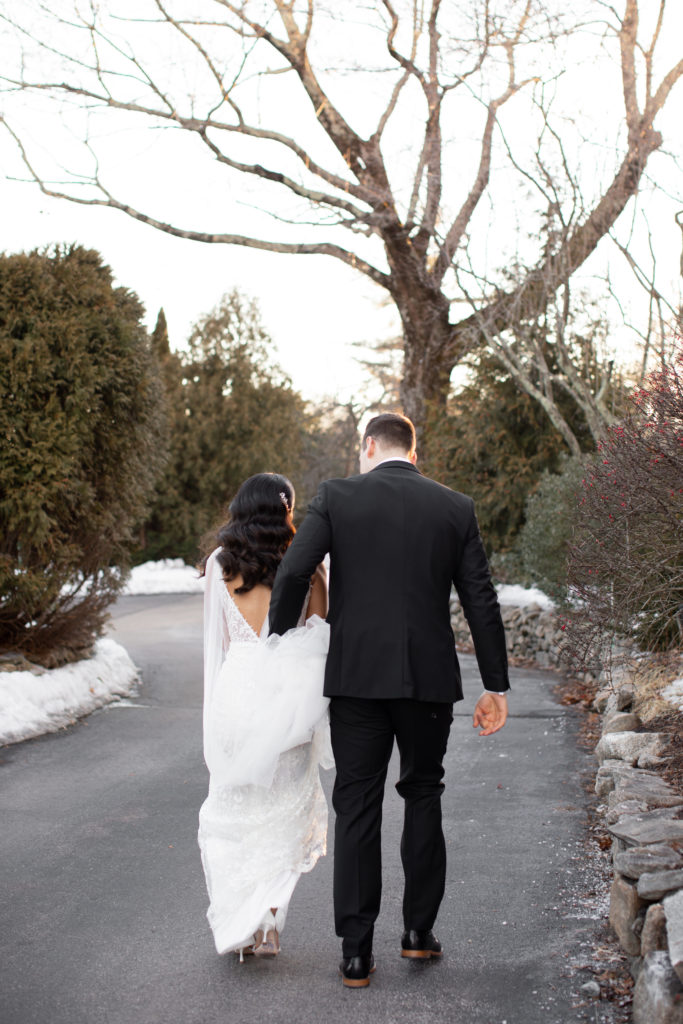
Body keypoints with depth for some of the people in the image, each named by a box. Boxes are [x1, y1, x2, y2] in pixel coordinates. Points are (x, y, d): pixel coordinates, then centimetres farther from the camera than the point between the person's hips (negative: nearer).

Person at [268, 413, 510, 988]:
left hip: (356, 676, -1)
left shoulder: (337, 497, -2)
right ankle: (419, 929, 24)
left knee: (358, 806, 5)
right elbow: (482, 602, 2)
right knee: (423, 795, 19)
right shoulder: (456, 508, 3)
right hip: (430, 678, 2)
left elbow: (293, 574, -12)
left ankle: (357, 953, 8)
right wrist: (496, 686, 8)